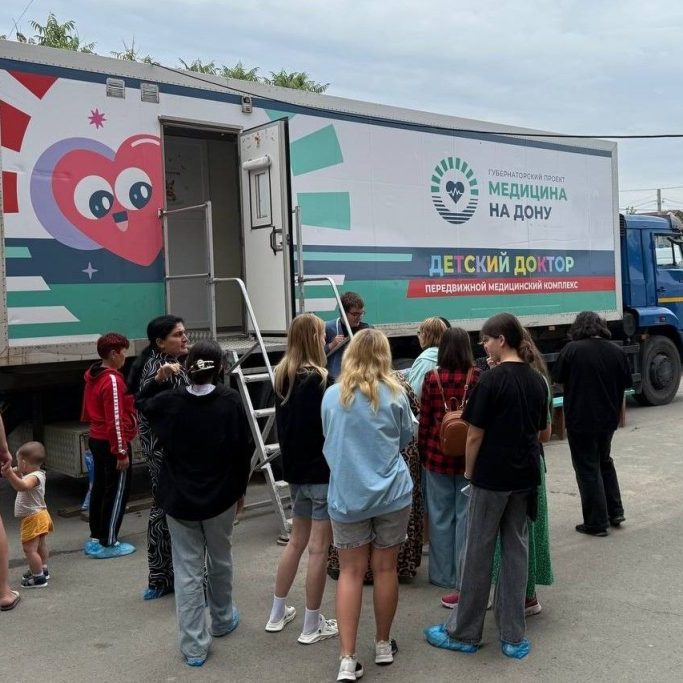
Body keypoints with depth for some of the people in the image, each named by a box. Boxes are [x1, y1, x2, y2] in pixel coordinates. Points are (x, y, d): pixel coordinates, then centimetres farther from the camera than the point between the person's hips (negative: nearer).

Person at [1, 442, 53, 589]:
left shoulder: (34, 477, -23)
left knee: (30, 549, -8)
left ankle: (39, 578, -3)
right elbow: (19, 486, 22)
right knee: (40, 545, 24)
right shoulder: (35, 474, 9)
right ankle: (43, 570, 39)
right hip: (40, 516, 11)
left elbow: (22, 486, -45)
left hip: (33, 518, -11)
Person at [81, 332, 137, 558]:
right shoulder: (113, 380, -21)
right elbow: (116, 420, -23)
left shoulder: (94, 376, 8)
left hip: (96, 439, 9)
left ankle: (96, 538, 25)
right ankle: (107, 543, 7)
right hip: (111, 444, -9)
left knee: (100, 488, 16)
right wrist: (122, 452, -19)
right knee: (117, 492, 1)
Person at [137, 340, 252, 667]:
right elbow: (243, 449, -6)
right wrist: (241, 489, 5)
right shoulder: (230, 400, -11)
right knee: (220, 561, 21)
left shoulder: (168, 401, -7)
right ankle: (222, 620, 41)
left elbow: (142, 402, 18)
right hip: (220, 496, 0)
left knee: (187, 571, 5)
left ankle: (194, 646, 7)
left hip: (178, 498, 0)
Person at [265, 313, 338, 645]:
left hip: (295, 469, 8)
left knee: (297, 539, 20)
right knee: (318, 547, 2)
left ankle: (277, 614, 28)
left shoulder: (282, 376, 5)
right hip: (321, 471, -8)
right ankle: (312, 626, 12)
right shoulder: (319, 379, -17)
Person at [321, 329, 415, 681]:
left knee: (350, 572, 6)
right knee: (385, 567, 12)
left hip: (346, 494, 0)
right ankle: (383, 645, 27)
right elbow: (406, 437, 9)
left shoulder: (332, 395, -2)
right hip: (391, 492, 0)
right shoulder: (394, 394, -5)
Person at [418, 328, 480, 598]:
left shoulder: (432, 378, -7)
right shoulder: (477, 377, -8)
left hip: (438, 454, 1)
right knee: (466, 516, 7)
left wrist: (423, 451, 11)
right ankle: (464, 581, 11)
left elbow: (425, 419, -2)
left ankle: (444, 575, 21)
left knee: (441, 517, 12)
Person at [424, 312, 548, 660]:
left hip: (491, 477, -6)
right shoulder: (537, 380, 4)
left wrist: (469, 471, -1)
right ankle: (513, 637, 17)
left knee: (478, 553, 6)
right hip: (526, 476, 6)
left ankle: (464, 632, 19)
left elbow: (474, 435, -13)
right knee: (516, 551, 12)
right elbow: (538, 430, 11)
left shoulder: (492, 379, -15)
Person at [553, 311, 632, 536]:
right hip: (607, 418, 5)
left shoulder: (572, 349, -15)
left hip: (580, 420, -5)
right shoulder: (616, 351, -1)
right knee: (605, 461, 25)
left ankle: (596, 523, 8)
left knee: (588, 470, 4)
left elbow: (558, 378, -5)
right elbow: (626, 383, 7)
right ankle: (615, 511, 26)